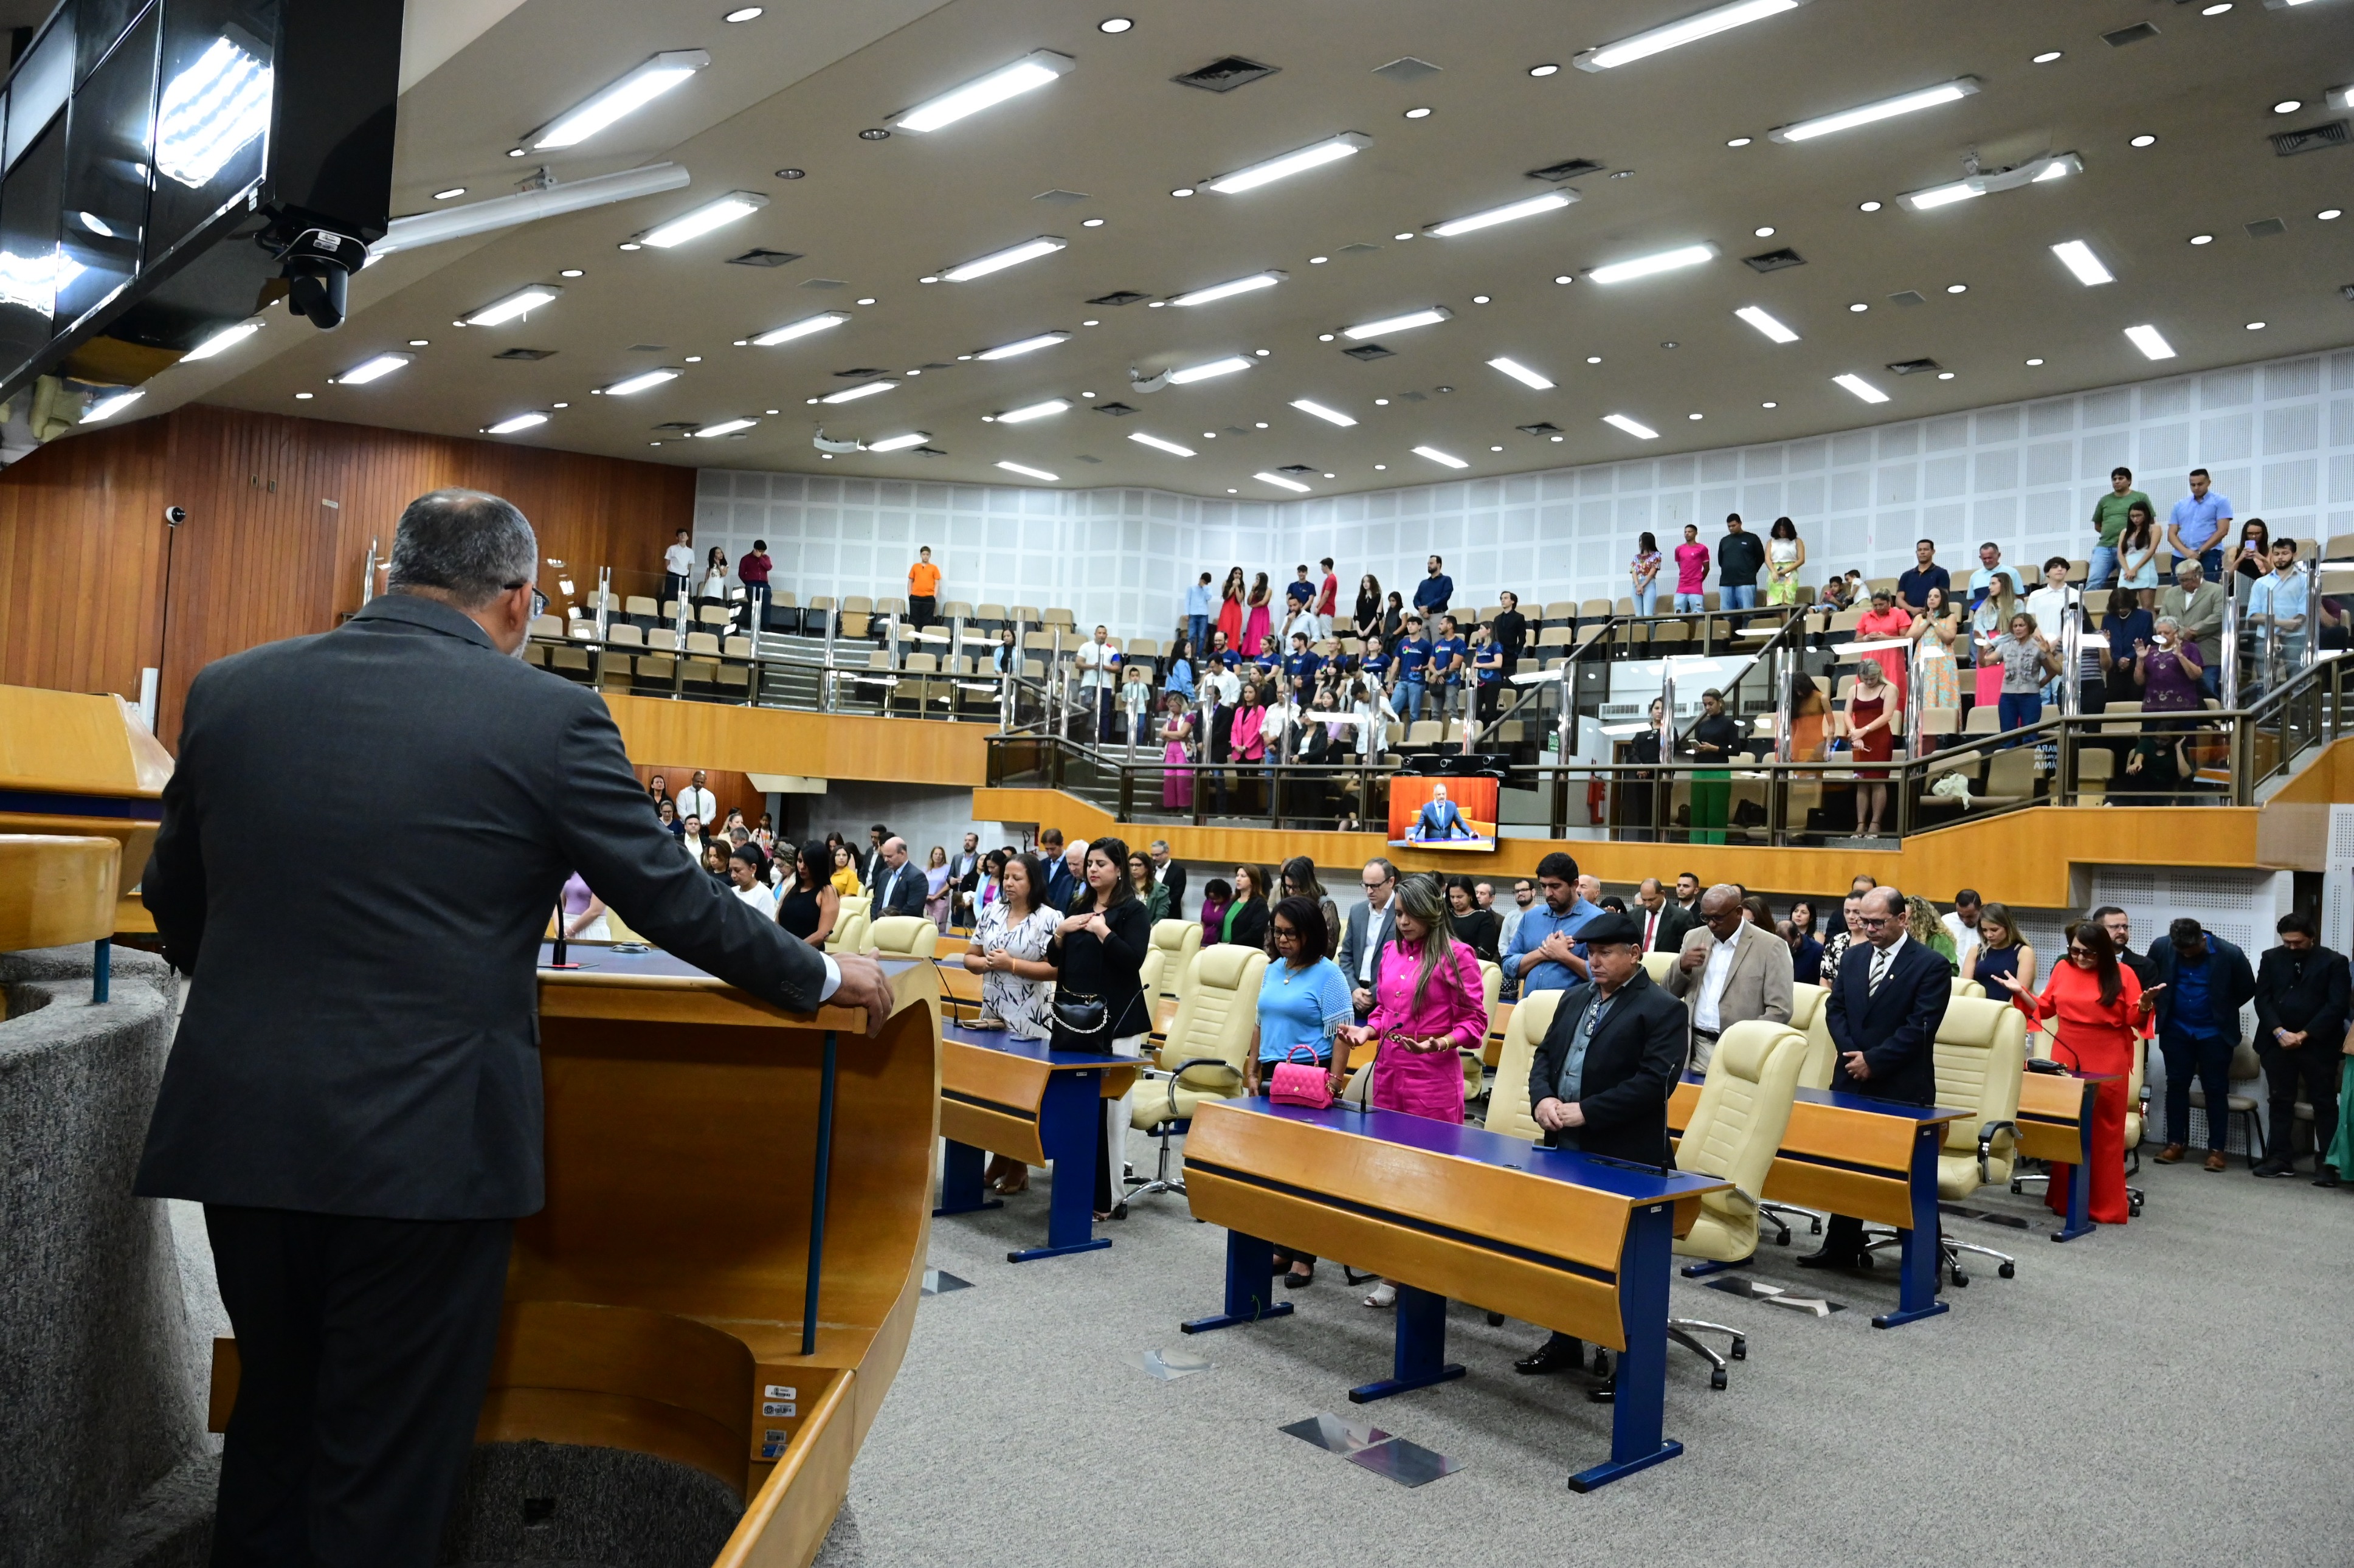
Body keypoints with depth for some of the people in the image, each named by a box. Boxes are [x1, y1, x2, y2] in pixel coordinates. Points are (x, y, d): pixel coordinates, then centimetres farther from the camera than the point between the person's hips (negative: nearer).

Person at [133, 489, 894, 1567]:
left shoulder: (229, 689, 4)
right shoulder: (548, 718, -10)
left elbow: (174, 904, 15)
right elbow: (673, 901, -5)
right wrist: (822, 978, 10)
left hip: (242, 1125, 5)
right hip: (423, 1143, -5)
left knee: (273, 1412, 24)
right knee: (388, 1461, 11)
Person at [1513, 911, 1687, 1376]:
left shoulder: (1661, 1010, -8)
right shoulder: (1575, 998, 15)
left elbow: (1655, 1081, -18)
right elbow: (1545, 1055, 18)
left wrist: (1586, 1111, -20)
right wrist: (1542, 1098, -4)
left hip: (1623, 1161, -7)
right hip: (1566, 1149, 7)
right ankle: (1564, 1343, 29)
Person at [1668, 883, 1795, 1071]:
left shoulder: (1771, 947, -5)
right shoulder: (1694, 938, 10)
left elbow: (1780, 1010, -8)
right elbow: (1668, 993, 13)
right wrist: (1681, 966, -7)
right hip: (1698, 1049, 4)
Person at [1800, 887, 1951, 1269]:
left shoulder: (1931, 966, -7)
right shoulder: (1853, 956, 11)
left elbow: (1920, 1027, -14)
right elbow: (1835, 1008, 9)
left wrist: (1873, 1060, -15)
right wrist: (1852, 1054, -6)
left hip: (1903, 1089, -6)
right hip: (1851, 1080, 6)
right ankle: (1842, 1248, 24)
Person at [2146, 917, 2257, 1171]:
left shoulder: (2229, 954, -17)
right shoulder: (2161, 947, -12)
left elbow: (2248, 989, -2)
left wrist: (2222, 1010, 4)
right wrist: (2162, 1005, 3)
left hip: (2215, 1032, -2)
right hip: (2176, 1030, 2)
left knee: (2216, 1089, 3)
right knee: (2176, 1085, 6)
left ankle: (2216, 1149, 9)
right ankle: (2176, 1143, 15)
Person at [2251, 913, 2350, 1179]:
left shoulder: (2334, 962, -1)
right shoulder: (2271, 959, 8)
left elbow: (2337, 1006, -7)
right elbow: (2262, 999, 4)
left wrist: (2304, 1035, -12)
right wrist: (2279, 1032, -10)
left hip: (2318, 1044, -3)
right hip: (2278, 1042, 3)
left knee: (2324, 1103, 2)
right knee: (2281, 1102, 6)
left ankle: (2326, 1163, 7)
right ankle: (2280, 1159, 10)